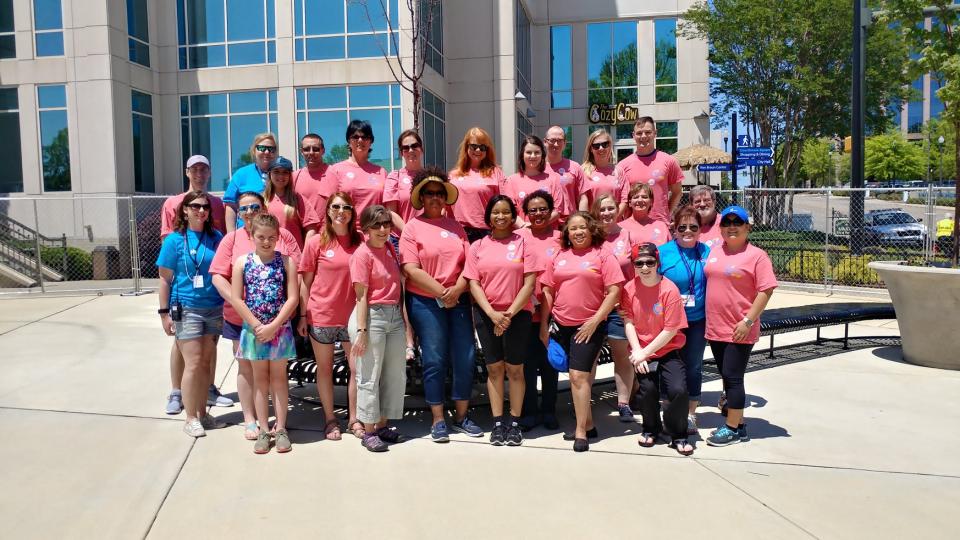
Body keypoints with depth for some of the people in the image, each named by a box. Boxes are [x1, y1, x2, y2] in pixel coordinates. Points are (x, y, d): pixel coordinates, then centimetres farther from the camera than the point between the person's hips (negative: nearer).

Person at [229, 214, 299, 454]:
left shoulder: (286, 262, -3)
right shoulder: (242, 262, 0)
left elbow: (293, 298, -8)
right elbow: (236, 299, -5)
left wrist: (273, 326, -14)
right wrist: (257, 325, -11)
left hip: (280, 329, -1)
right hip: (254, 329, 1)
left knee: (278, 377, 8)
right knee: (260, 378, 9)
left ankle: (280, 429, 16)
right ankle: (263, 430, 16)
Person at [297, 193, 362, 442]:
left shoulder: (360, 241, 1)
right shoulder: (316, 242, -4)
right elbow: (305, 282, 0)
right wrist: (303, 316, -2)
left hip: (351, 316, 2)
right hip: (321, 316, -1)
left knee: (358, 368, 3)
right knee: (325, 368, 10)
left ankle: (353, 419, 18)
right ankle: (330, 419, 24)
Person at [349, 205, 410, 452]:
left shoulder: (390, 247, 9)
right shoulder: (362, 254, -10)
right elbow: (361, 295, -13)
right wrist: (361, 330, -16)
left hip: (395, 315, 8)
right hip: (372, 316, -8)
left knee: (396, 374, 13)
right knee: (370, 376, 1)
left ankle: (382, 425, 26)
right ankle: (369, 432, 13)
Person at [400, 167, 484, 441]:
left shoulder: (456, 226, 12)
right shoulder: (413, 227, -1)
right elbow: (411, 269, -10)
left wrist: (457, 289, -10)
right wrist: (441, 292, -13)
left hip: (458, 300, 4)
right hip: (425, 302, -4)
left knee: (466, 358, 4)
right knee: (435, 360, 0)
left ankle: (462, 416, 19)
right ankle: (438, 420, 12)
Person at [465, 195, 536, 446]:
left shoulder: (523, 242, -1)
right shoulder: (478, 246, 5)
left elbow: (529, 283, -5)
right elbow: (474, 284, 0)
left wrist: (510, 313, -11)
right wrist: (492, 313, -12)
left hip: (517, 313, -1)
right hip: (486, 313, 2)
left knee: (515, 368, 4)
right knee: (494, 368, 8)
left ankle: (514, 422, 14)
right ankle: (497, 423, 15)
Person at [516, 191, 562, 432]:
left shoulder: (560, 236, 4)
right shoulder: (519, 236, 1)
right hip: (527, 311, -1)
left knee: (551, 362, 11)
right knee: (528, 362, 5)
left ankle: (549, 411, 23)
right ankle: (529, 412, 16)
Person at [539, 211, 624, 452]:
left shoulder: (602, 255, -4)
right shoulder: (560, 257, 8)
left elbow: (614, 291, -9)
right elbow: (548, 291, 10)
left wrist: (595, 321, -14)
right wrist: (543, 325, 7)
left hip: (589, 326, -5)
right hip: (562, 325, 5)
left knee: (578, 375, -10)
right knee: (578, 376, 13)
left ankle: (581, 431, 1)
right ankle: (588, 424, 26)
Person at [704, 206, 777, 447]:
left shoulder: (756, 255, -8)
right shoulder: (714, 251, 10)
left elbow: (765, 291, -12)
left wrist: (748, 321, -18)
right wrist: (709, 319, 13)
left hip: (740, 330, -6)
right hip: (715, 328, 7)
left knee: (733, 377, -2)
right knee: (727, 376, 14)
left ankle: (732, 428, 10)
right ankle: (738, 424, 27)